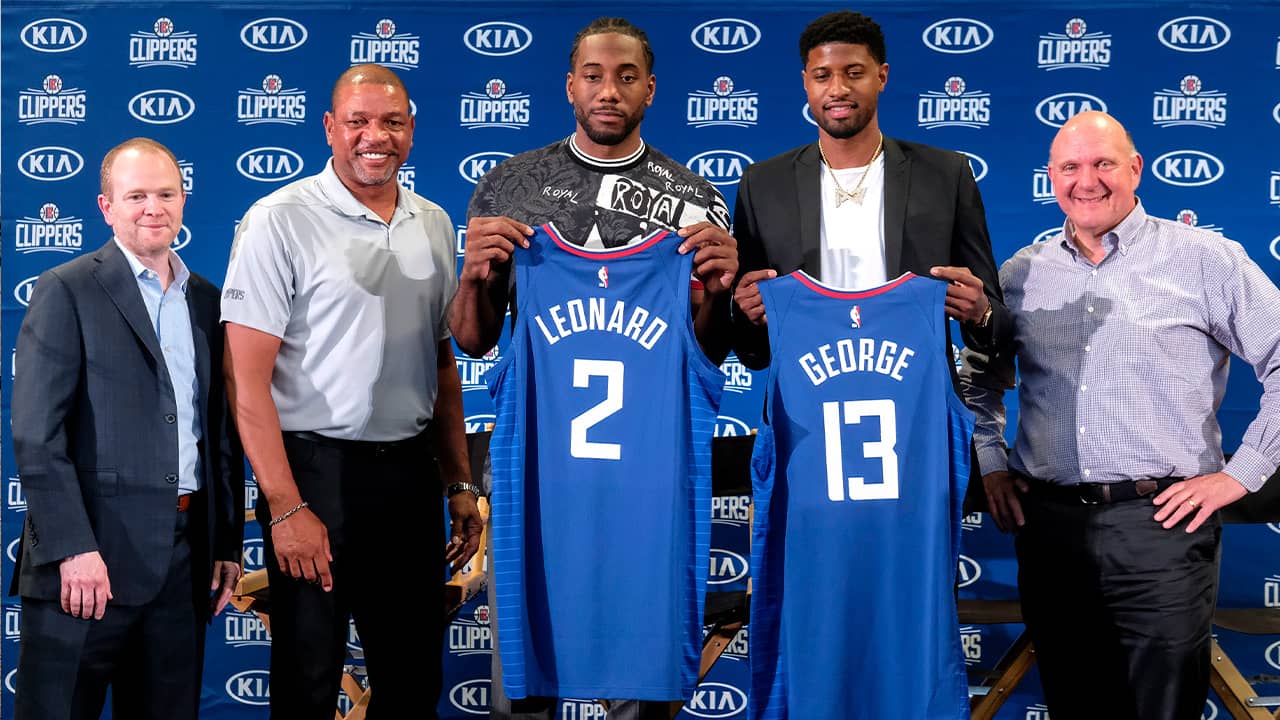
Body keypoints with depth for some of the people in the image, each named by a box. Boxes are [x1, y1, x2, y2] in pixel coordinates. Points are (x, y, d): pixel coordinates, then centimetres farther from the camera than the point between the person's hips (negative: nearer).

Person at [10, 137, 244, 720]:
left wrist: (228, 544, 11)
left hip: (186, 556, 5)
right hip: (91, 551, -5)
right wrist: (73, 548, -17)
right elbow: (37, 435, -10)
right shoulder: (66, 292, -3)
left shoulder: (206, 300, 13)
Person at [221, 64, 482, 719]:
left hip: (410, 470, 5)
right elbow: (247, 380, -12)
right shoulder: (280, 220, -9)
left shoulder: (433, 224, 10)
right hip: (317, 469, -5)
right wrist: (286, 509, -17)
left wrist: (459, 483, 13)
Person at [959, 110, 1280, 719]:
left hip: (1161, 524, -3)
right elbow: (979, 378, 24)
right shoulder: (1019, 274, 11)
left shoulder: (1205, 261, 0)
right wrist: (990, 463, 13)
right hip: (1048, 526, 4)